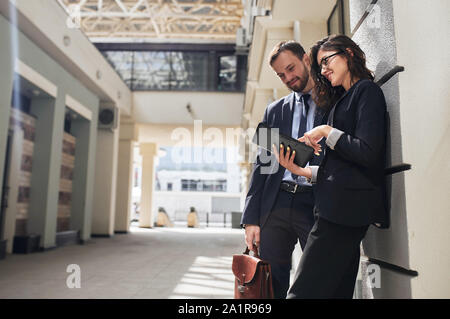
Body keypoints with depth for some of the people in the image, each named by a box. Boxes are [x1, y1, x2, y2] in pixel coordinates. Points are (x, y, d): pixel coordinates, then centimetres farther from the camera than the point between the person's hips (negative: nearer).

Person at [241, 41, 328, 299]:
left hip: (317, 206, -2)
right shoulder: (275, 111, 16)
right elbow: (262, 165, 11)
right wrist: (251, 218, 4)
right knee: (271, 284, 6)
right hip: (276, 205, 3)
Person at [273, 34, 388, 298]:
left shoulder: (367, 90, -2)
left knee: (304, 291, -11)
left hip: (347, 205, -10)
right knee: (337, 292, 13)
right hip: (342, 208, 10)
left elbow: (368, 152, -16)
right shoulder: (344, 99, 23)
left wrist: (327, 132, -6)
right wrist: (302, 171, 8)